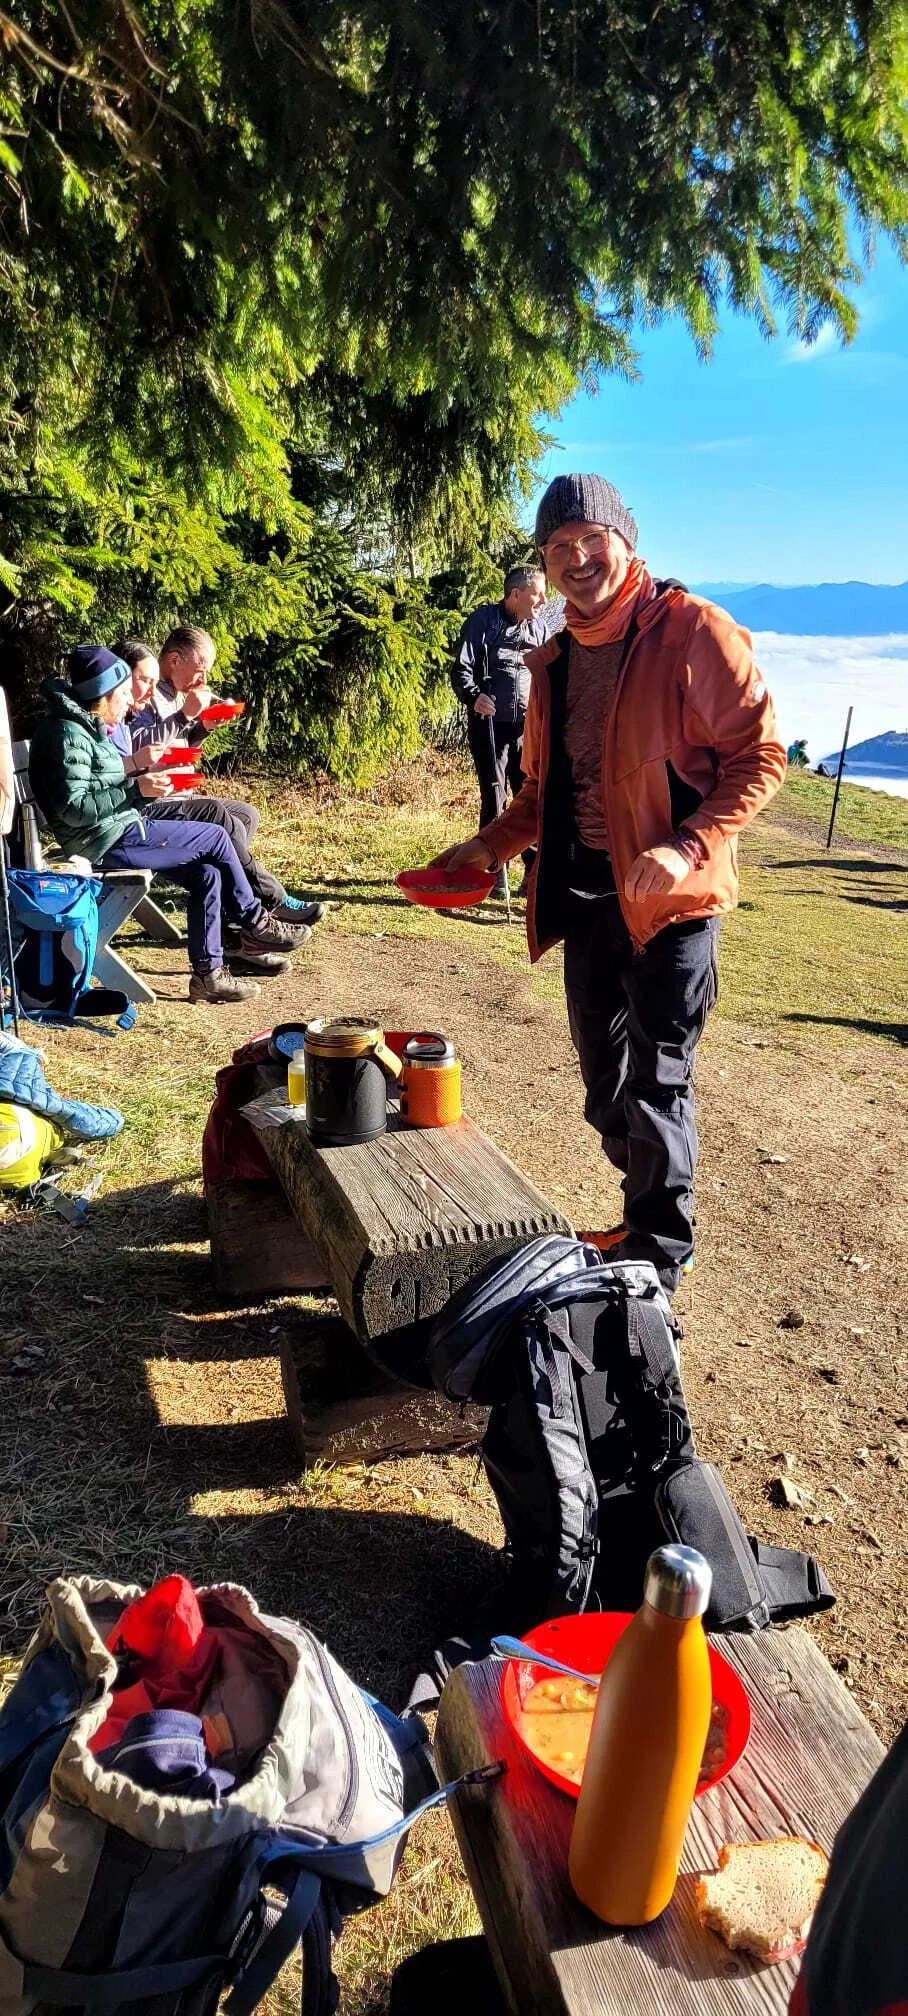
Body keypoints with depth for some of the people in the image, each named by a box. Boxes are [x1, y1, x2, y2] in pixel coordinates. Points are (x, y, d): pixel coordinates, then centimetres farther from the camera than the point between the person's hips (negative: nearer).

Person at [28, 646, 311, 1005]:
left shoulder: (86, 727, 15)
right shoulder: (69, 733, -15)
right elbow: (73, 808, -22)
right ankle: (256, 925, 4)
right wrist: (136, 790, -24)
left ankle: (207, 972, 4)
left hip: (115, 834, 10)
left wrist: (147, 784, 4)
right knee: (215, 838, -11)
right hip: (107, 841, -10)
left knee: (207, 874, 1)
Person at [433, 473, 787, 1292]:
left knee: (656, 1083, -4)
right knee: (604, 1080, 14)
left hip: (668, 896, -7)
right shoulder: (556, 659, 12)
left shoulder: (693, 631, -9)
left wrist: (689, 848, -23)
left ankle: (659, 1261, 11)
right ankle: (646, 1216, 33)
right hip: (586, 892, 7)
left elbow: (760, 755, -11)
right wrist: (492, 844, 7)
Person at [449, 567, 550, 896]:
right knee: (494, 801, -1)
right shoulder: (483, 621, -4)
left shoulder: (538, 627, 11)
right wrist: (473, 697, -27)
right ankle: (495, 876, 8)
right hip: (490, 725, -4)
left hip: (527, 728, 4)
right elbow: (461, 670, -7)